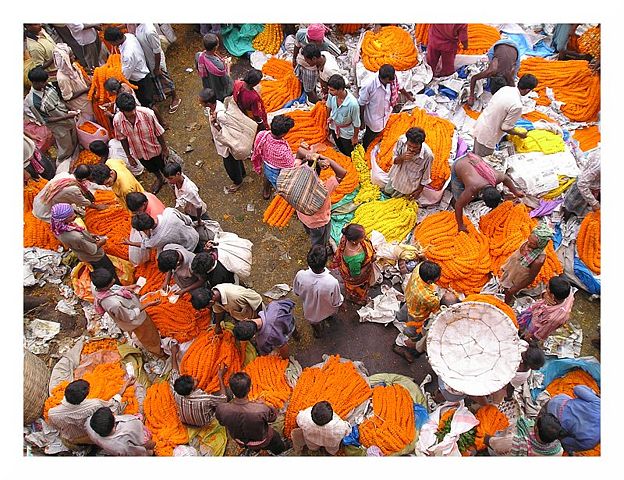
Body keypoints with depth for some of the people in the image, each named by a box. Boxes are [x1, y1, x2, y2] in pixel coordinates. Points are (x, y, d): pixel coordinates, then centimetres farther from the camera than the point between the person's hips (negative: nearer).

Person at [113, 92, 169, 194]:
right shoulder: (117, 121, -27)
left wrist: (164, 148, -7)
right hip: (139, 153, 3)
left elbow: (159, 132, -19)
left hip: (155, 149, -3)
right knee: (151, 169, 31)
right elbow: (123, 139, -8)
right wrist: (128, 156, 1)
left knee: (165, 169, 23)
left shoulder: (147, 113, -34)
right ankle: (159, 179, 64)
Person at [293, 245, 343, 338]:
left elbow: (296, 292, -12)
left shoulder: (300, 275, -35)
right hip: (326, 313, -1)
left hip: (309, 312, 1)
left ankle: (318, 333, 67)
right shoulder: (332, 282, -43)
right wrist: (341, 298, 1)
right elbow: (336, 303, -22)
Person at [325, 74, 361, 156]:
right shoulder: (331, 95, -26)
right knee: (340, 149, 32)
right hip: (334, 127, 4)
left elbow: (356, 123, -24)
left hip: (346, 132, -4)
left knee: (349, 154, 22)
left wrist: (355, 137, -9)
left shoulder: (353, 103, -41)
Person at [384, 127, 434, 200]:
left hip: (411, 181, -3)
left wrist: (419, 190, -5)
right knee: (387, 191, 24)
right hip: (397, 173, 3)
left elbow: (426, 175, -17)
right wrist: (402, 157, -38)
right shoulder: (402, 140, -32)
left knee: (395, 195, 17)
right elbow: (394, 160, -15)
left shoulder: (428, 155, -38)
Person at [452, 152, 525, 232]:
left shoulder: (495, 177, -29)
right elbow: (458, 205, -31)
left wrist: (515, 191, 4)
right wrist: (460, 226, -24)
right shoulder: (472, 189, -41)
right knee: (460, 198, -2)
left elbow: (506, 178, -4)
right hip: (458, 167, -4)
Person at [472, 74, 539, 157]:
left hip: (479, 125, 8)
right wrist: (520, 134, 1)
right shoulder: (517, 106, -25)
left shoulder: (505, 88, -2)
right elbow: (505, 128, -19)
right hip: (487, 136, -8)